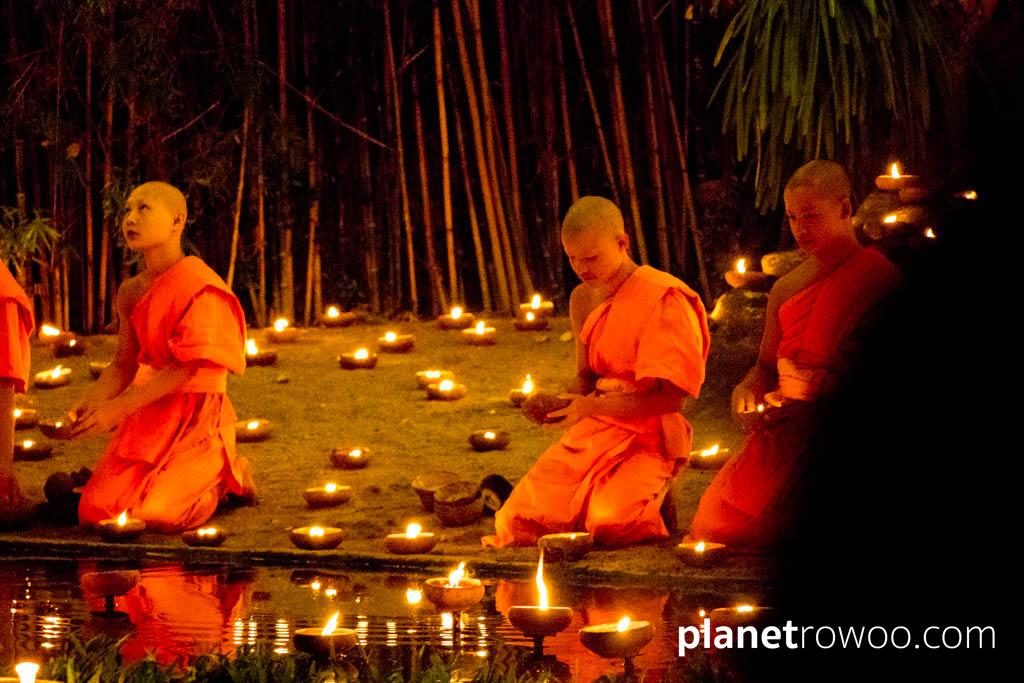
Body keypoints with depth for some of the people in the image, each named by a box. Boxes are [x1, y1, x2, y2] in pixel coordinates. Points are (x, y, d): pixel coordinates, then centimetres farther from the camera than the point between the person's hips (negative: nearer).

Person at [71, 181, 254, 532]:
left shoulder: (198, 285, -14)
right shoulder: (132, 292, 9)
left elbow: (189, 368, -19)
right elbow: (123, 365, 12)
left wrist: (118, 408, -21)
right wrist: (92, 400, -10)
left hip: (197, 415, -6)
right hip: (150, 416, 6)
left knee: (153, 514, -23)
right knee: (94, 512, -9)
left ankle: (224, 477, 7)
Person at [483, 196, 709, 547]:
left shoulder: (663, 298, -12)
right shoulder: (584, 299, 12)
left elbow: (670, 396, -15)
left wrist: (594, 406, -13)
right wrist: (558, 402, -3)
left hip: (648, 438, -6)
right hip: (593, 436, 6)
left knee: (610, 524, -30)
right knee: (524, 519, -12)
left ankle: (652, 502, 5)